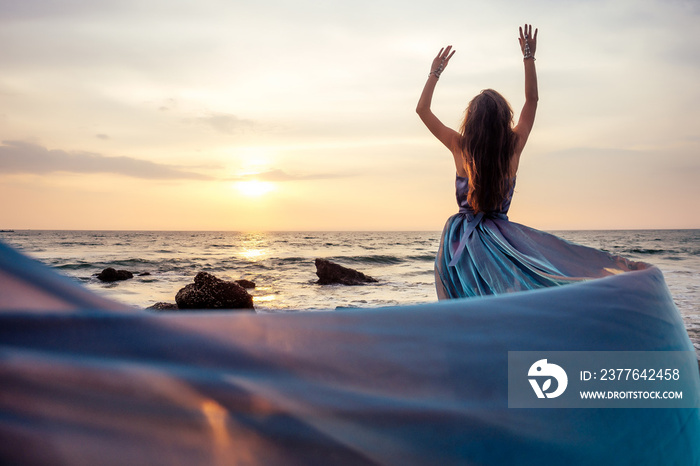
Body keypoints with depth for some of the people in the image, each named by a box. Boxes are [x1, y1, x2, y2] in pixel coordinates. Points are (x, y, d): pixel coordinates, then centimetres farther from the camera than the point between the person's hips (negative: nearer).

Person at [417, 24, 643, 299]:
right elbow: (532, 99, 8)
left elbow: (422, 109, 3)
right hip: (499, 233, -1)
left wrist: (435, 72, 11)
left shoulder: (460, 148, -6)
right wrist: (529, 57, 14)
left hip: (462, 241, 1)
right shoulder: (513, 147, -4)